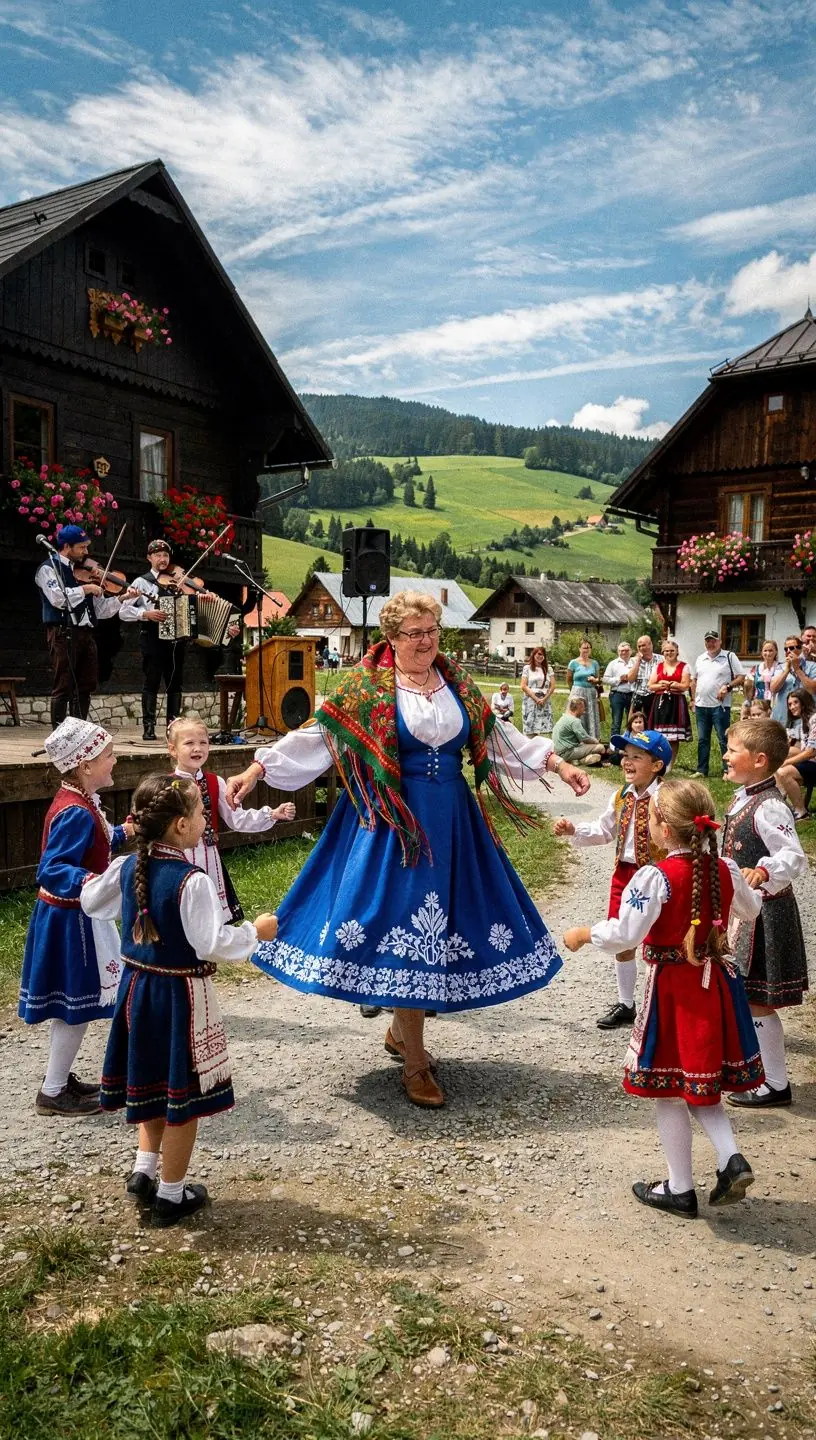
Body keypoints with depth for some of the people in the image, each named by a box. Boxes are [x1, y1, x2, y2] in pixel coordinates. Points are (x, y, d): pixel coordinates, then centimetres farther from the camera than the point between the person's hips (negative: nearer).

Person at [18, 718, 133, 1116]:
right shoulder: (76, 812, -26)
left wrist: (120, 834, 30)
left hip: (68, 916, 10)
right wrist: (84, 882, -48)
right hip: (71, 919, -10)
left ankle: (60, 1078, 34)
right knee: (78, 1004, 2)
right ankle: (52, 1093, 14)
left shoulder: (77, 801, 5)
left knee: (73, 1003, 20)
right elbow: (50, 869, -32)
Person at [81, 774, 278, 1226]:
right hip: (180, 995, -7)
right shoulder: (191, 881, -24)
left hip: (138, 985, 7)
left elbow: (91, 903, 12)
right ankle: (171, 1194, 20)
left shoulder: (128, 867, -3)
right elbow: (212, 943, -24)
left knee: (155, 1079, 25)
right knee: (183, 1091, 8)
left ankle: (144, 1169, 27)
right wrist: (256, 931, -10)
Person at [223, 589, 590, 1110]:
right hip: (394, 823, -5)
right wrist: (258, 767, -16)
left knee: (443, 927, 10)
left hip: (452, 822, 5)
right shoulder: (366, 687, -5)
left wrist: (556, 762, 13)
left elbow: (496, 736, 15)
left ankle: (403, 1031, 32)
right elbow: (317, 738, -7)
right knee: (403, 928, -4)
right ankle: (416, 1063, 9)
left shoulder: (457, 682, 9)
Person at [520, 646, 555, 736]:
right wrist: (536, 699, -9)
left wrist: (544, 699, -7)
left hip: (545, 702, 2)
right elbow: (523, 686, -1)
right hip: (531, 701, -2)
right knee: (530, 732, -6)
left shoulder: (549, 669, 14)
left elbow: (552, 686, 7)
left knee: (545, 731, -7)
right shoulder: (527, 668, 6)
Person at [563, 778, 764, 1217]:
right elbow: (750, 911, 17)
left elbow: (624, 935, -24)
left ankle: (680, 1190, 19)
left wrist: (584, 934, -7)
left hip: (672, 990, -6)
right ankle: (731, 1159, 5)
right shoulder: (726, 870, -2)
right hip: (714, 983, 6)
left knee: (669, 1090, 9)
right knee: (700, 1083, 22)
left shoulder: (656, 877, -21)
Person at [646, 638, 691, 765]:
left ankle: (669, 765, 6)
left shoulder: (683, 666, 4)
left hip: (676, 703, -2)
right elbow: (650, 686, 9)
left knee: (674, 738, -2)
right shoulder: (658, 666, 13)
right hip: (660, 702, 2)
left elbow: (685, 686, -6)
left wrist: (664, 684, -9)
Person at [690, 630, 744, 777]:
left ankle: (728, 771, 4)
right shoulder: (700, 659, 14)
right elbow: (694, 680, 20)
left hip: (720, 706, -5)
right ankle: (701, 770, 17)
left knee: (724, 740, -2)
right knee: (702, 740, 10)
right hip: (701, 705, 5)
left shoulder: (729, 656, -3)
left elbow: (741, 677, -5)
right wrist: (694, 699, 13)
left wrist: (728, 686, -18)